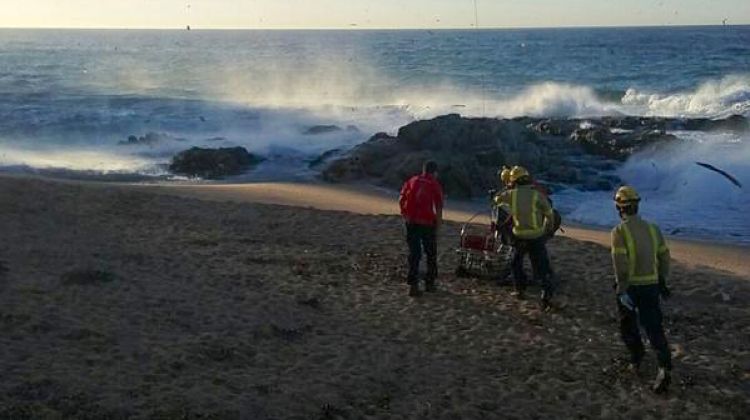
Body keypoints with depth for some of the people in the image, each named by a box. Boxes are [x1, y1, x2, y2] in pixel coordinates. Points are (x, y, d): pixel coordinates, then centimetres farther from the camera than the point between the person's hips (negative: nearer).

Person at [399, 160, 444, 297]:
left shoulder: (411, 181, 8)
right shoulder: (435, 185, -2)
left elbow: (401, 200, 5)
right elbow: (439, 205, -10)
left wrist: (405, 216, 13)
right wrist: (438, 221, -3)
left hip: (411, 222, 3)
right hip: (427, 222, -3)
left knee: (414, 254, 7)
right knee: (431, 254, 14)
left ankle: (413, 285, 0)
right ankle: (429, 283, 20)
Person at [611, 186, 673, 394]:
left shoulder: (619, 231, -14)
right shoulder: (652, 228, 2)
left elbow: (620, 263, -21)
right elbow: (664, 257, 8)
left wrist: (622, 290, -18)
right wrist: (662, 281, 21)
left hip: (629, 286, -3)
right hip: (651, 285, 3)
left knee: (628, 323, 21)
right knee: (654, 328, 2)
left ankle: (636, 359, 33)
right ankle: (664, 367, -15)